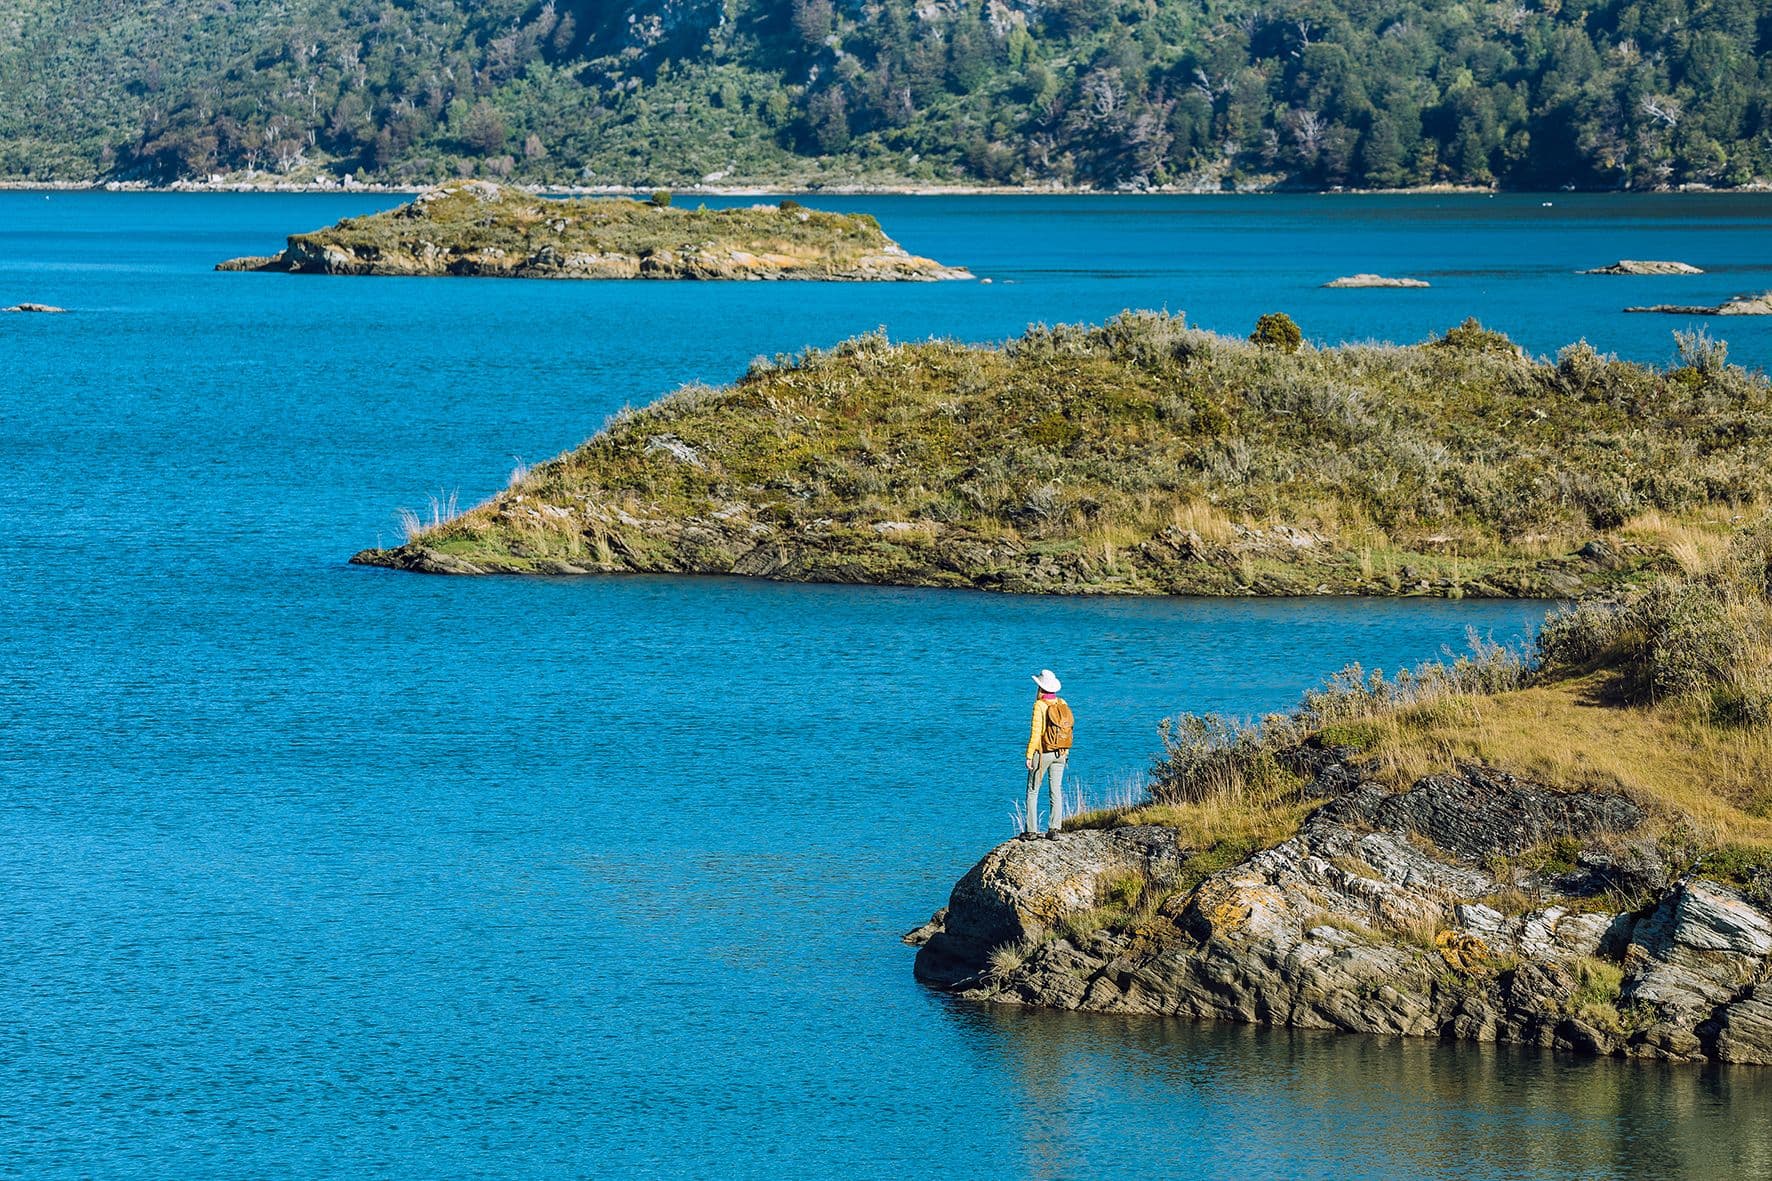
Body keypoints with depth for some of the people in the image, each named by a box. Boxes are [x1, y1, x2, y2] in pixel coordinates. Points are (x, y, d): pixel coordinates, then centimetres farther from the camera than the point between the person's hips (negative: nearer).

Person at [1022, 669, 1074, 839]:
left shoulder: (1040, 706, -15)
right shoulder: (1062, 704, 1)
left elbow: (1036, 732, -17)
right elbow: (1067, 728, 7)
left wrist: (1029, 755, -12)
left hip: (1042, 753, -5)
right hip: (1060, 753, 5)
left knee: (1033, 791, 5)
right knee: (1056, 791, 9)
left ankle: (1031, 829, 4)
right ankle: (1054, 828, 6)